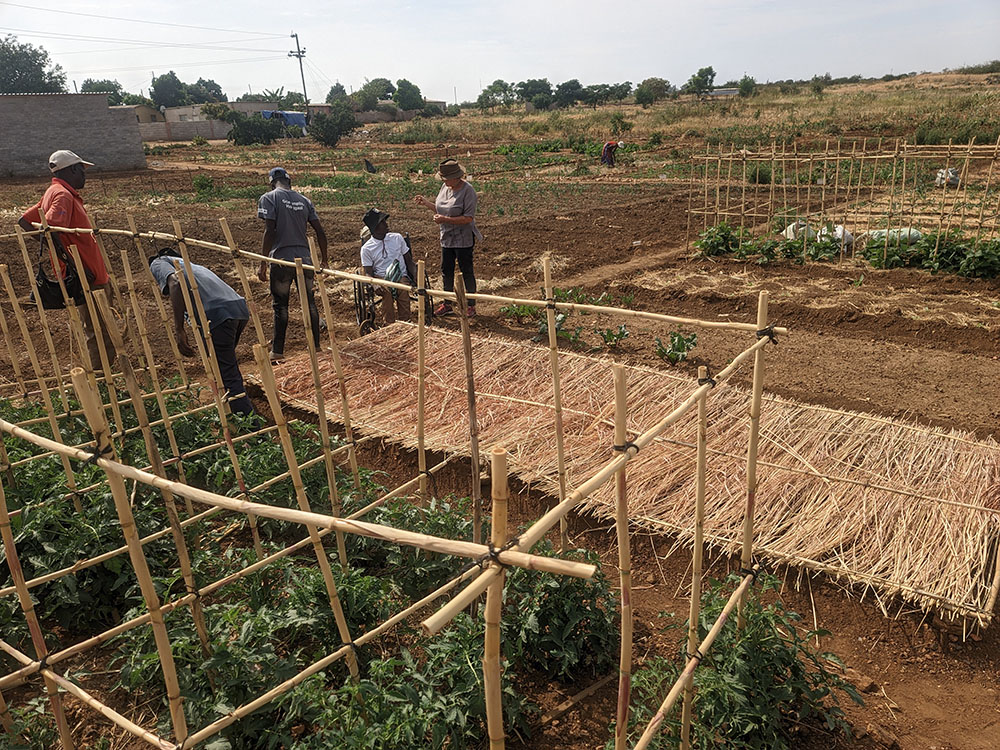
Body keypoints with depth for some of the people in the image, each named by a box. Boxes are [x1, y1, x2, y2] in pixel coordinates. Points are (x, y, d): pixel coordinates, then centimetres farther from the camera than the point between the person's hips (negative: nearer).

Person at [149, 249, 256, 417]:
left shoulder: (158, 263, 17)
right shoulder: (186, 263, 40)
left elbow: (175, 283, -8)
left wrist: (179, 330, -11)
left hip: (217, 315, -8)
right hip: (240, 307, 8)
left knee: (228, 377, -5)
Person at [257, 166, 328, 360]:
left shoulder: (268, 198, -3)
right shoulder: (304, 200, 11)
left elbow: (269, 231, -12)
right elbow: (320, 232, 8)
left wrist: (263, 263, -9)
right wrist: (323, 260, 16)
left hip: (281, 260, -4)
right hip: (304, 259, 4)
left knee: (280, 305, 4)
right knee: (309, 303, 10)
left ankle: (277, 351, 7)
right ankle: (316, 346, 15)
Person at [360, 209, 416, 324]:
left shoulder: (397, 237, 9)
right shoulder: (366, 248, 2)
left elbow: (409, 260, 12)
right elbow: (369, 274, 0)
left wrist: (416, 275, -9)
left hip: (401, 277, 1)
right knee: (387, 291, -36)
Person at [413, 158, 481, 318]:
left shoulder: (467, 191, -19)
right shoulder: (445, 187, 5)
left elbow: (468, 218, -23)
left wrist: (445, 219, -27)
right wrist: (426, 203, 3)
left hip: (463, 239, -8)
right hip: (447, 238, 8)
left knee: (467, 272, 3)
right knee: (446, 271, 15)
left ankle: (471, 306, 16)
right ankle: (447, 304, 29)